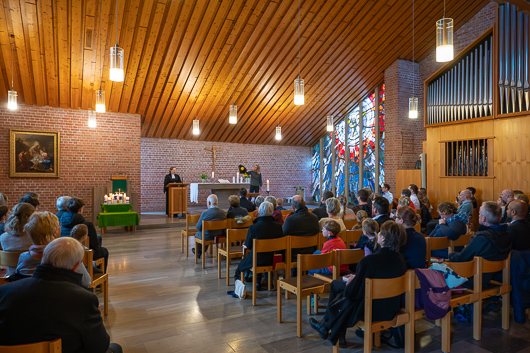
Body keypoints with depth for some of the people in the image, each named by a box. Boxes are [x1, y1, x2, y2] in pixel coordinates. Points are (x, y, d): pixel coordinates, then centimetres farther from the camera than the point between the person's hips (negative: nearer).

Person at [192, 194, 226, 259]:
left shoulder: (205, 213, -23)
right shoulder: (223, 212, -9)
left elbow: (198, 227, -13)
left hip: (207, 237, -4)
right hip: (219, 236, 4)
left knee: (197, 234, 27)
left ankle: (198, 253, 48)